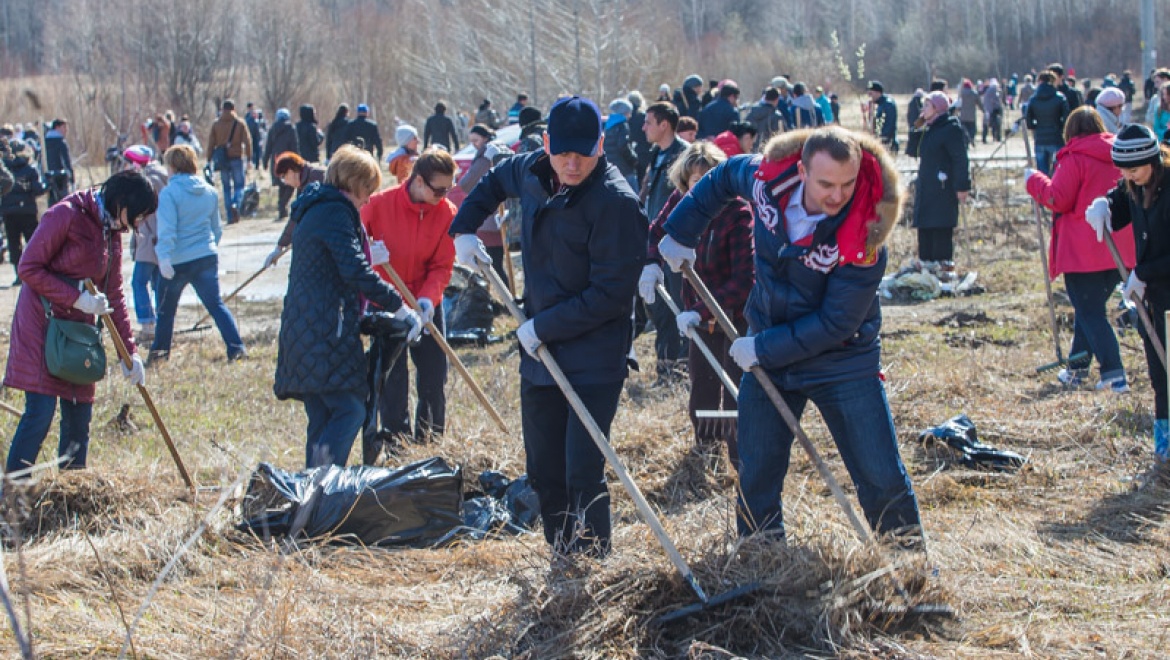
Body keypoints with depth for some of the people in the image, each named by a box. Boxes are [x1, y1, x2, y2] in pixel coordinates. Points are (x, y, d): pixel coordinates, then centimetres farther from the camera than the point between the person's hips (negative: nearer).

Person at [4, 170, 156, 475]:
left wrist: (129, 352, 10)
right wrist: (77, 298, -19)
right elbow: (29, 268, -14)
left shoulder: (112, 234, 12)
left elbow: (114, 295, 16)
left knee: (79, 417, 6)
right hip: (42, 324, -8)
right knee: (40, 411, -14)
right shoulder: (67, 215, -11)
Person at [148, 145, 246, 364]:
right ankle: (236, 347, -7)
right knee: (216, 304, 6)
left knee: (166, 308, 13)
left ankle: (160, 352, 22)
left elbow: (166, 230, -20)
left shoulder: (169, 193, -11)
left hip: (178, 261, -4)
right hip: (207, 257, 4)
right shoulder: (209, 191, 7)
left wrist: (164, 257, -25)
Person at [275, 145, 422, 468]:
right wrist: (399, 307, -17)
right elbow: (355, 272, -19)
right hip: (326, 332, -11)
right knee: (350, 410, -13)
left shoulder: (316, 209, 21)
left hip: (303, 331, 11)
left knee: (322, 418, 12)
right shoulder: (335, 212, -10)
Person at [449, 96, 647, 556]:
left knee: (583, 473, -14)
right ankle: (561, 558, 26)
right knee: (544, 471, 14)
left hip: (594, 358, -7)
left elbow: (611, 293, -22)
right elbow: (494, 182, 29)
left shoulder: (615, 202, -20)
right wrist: (464, 229, 16)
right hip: (539, 352, 8)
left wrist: (544, 327, -18)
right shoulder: (530, 172, 3)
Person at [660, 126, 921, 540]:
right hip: (766, 354, 4)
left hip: (843, 362, -4)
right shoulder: (769, 177, -15)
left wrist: (765, 349, -20)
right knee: (756, 477, 10)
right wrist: (681, 231, 8)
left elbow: (836, 324, -24)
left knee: (883, 479, -5)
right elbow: (723, 177, 9)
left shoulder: (863, 240, -28)